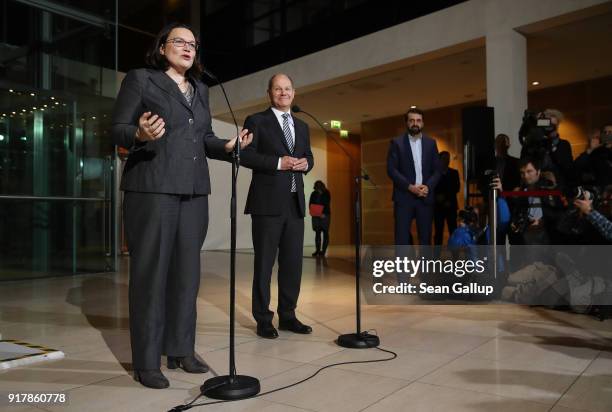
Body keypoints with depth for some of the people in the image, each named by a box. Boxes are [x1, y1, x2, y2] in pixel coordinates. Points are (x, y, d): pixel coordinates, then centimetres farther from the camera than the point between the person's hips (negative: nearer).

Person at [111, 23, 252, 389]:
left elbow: (204, 138, 16)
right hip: (152, 188, -6)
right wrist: (140, 134, -24)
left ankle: (181, 349, 19)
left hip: (194, 191, 6)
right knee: (151, 271, -3)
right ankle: (147, 361, 6)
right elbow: (118, 130, -3)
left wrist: (228, 146, -3)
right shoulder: (140, 79, 3)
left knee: (187, 270, 8)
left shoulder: (200, 90, 19)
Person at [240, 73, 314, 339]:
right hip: (268, 202, -5)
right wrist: (278, 163, -17)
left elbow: (308, 156, 21)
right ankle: (263, 320, 11)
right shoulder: (256, 121, 3)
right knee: (264, 263, 1)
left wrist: (305, 163, -2)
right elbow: (246, 155, -8)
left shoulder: (302, 126, 20)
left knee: (293, 262, 8)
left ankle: (288, 316, 20)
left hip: (295, 203, 6)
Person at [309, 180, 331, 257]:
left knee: (325, 233, -2)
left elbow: (327, 205, -9)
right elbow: (310, 204, 7)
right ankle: (317, 250, 4)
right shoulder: (313, 194, 7)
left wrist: (324, 214, -19)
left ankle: (323, 250, 0)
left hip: (324, 215, -3)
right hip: (316, 215, 3)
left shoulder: (326, 194, -1)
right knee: (317, 233, 2)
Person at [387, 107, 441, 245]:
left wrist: (428, 186, -9)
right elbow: (391, 169, -5)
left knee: (425, 236, 4)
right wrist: (410, 187, -13)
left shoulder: (431, 143, 12)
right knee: (402, 237, -5)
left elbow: (437, 170, 9)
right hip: (404, 197, -3)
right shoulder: (397, 142, 3)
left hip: (425, 197, 3)